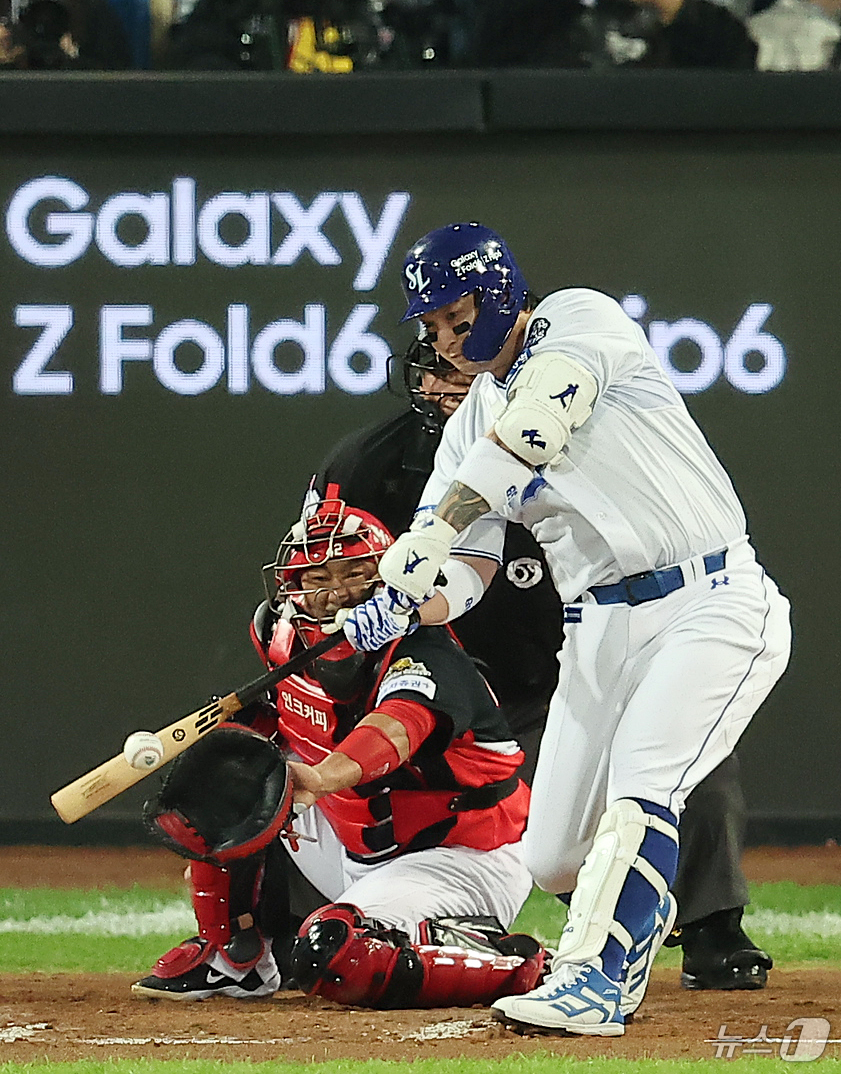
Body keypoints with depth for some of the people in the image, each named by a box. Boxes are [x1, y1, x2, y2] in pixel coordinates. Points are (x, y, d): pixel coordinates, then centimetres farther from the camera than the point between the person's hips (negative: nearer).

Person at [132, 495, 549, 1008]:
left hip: (469, 863, -8)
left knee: (333, 953, -33)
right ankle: (234, 957, 11)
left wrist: (322, 779, -67)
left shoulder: (424, 655, -25)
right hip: (360, 856, 8)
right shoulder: (287, 647, -3)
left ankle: (513, 965, -15)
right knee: (219, 770, 1)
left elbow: (396, 726, -48)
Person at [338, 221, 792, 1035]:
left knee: (640, 783, -27)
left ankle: (592, 983, -26)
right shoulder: (469, 426, 12)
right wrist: (403, 605, -16)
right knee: (553, 859, 5)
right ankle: (643, 909, 36)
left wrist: (433, 531, -33)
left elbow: (530, 431, -26)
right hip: (599, 629, 7)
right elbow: (466, 573, 7)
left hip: (712, 604, -7)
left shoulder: (582, 321, -8)